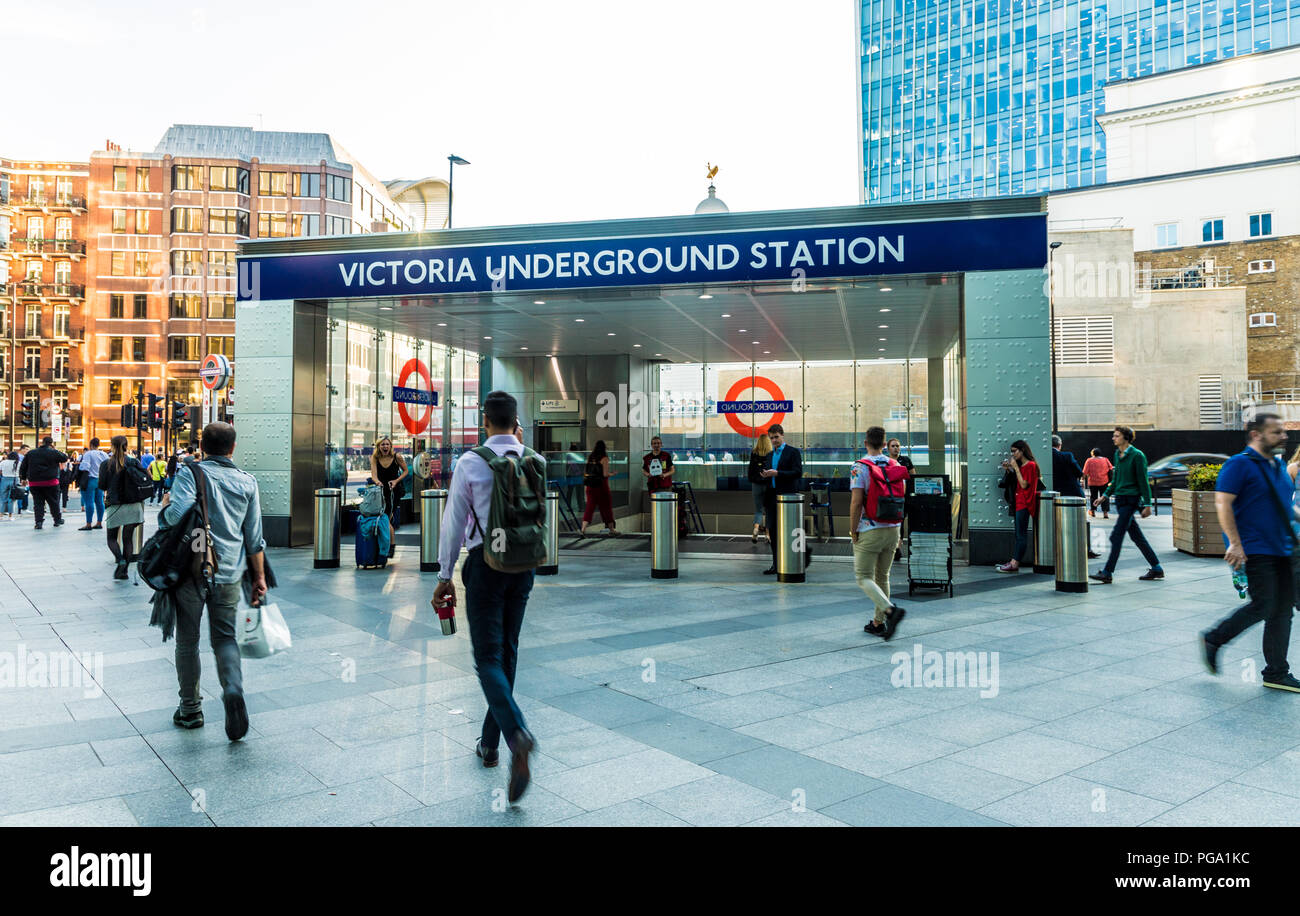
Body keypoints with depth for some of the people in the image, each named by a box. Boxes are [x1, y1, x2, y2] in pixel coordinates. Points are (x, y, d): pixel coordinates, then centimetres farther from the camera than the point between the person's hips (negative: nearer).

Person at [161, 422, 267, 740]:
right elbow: (254, 537, 6)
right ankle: (233, 689, -14)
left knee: (187, 641, 12)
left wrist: (165, 505, 2)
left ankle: (190, 709, 21)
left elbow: (177, 515, -20)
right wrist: (259, 577, 13)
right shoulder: (247, 482, 6)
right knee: (224, 636, 12)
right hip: (230, 572, 2)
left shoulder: (189, 472, -5)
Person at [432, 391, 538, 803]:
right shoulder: (535, 461, 1)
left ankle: (517, 734, -24)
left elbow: (454, 521, -5)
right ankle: (489, 743, 25)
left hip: (485, 563, -4)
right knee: (508, 651, 15)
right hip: (523, 562, 4)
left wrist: (445, 576, 1)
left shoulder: (470, 462, -9)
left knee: (488, 657, -2)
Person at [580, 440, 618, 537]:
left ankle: (583, 528, -11)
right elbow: (605, 474, -16)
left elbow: (586, 472, 10)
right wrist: (611, 474, 4)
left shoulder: (590, 457, 6)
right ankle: (611, 529, 23)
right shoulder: (604, 458, -11)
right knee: (606, 506, 9)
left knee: (590, 506, 4)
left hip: (590, 485, 4)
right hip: (601, 485, -4)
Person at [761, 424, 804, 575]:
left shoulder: (793, 452, -2)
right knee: (773, 532, 6)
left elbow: (798, 473, -12)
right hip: (771, 498, 6)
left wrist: (777, 473, -18)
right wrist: (766, 475, 0)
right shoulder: (770, 455, 19)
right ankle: (776, 565, 12)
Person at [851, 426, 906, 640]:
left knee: (863, 577, 1)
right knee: (882, 577, 15)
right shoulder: (896, 466, 6)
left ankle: (890, 609, -20)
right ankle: (878, 623, 20)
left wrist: (853, 532, -8)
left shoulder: (859, 467, -11)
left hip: (869, 531, -6)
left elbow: (856, 502, -17)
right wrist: (898, 530, 16)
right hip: (893, 529, 6)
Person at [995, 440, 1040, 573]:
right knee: (1019, 534, 9)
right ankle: (1013, 562, 11)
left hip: (1024, 503, -10)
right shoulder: (1021, 465, 17)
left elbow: (1024, 485, -17)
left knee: (1021, 534, -8)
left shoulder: (1030, 465, -11)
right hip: (1019, 502, 10)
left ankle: (1014, 564, -9)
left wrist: (1016, 468, -15)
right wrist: (1009, 470, 8)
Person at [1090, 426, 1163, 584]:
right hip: (1119, 500, 8)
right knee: (1137, 537, 12)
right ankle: (1156, 569, 21)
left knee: (1116, 536, -11)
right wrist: (1104, 496, 15)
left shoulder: (1137, 455, -10)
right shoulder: (1117, 454, 14)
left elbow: (1143, 481, -11)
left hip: (1131, 500, -8)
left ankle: (1107, 573, -10)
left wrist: (1147, 504, -12)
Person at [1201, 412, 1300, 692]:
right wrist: (1235, 543, -22)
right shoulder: (1239, 464, -10)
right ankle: (1213, 640, 8)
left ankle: (1277, 673, 14)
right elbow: (1222, 503, -17)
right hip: (1255, 550, -8)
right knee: (1262, 605, -12)